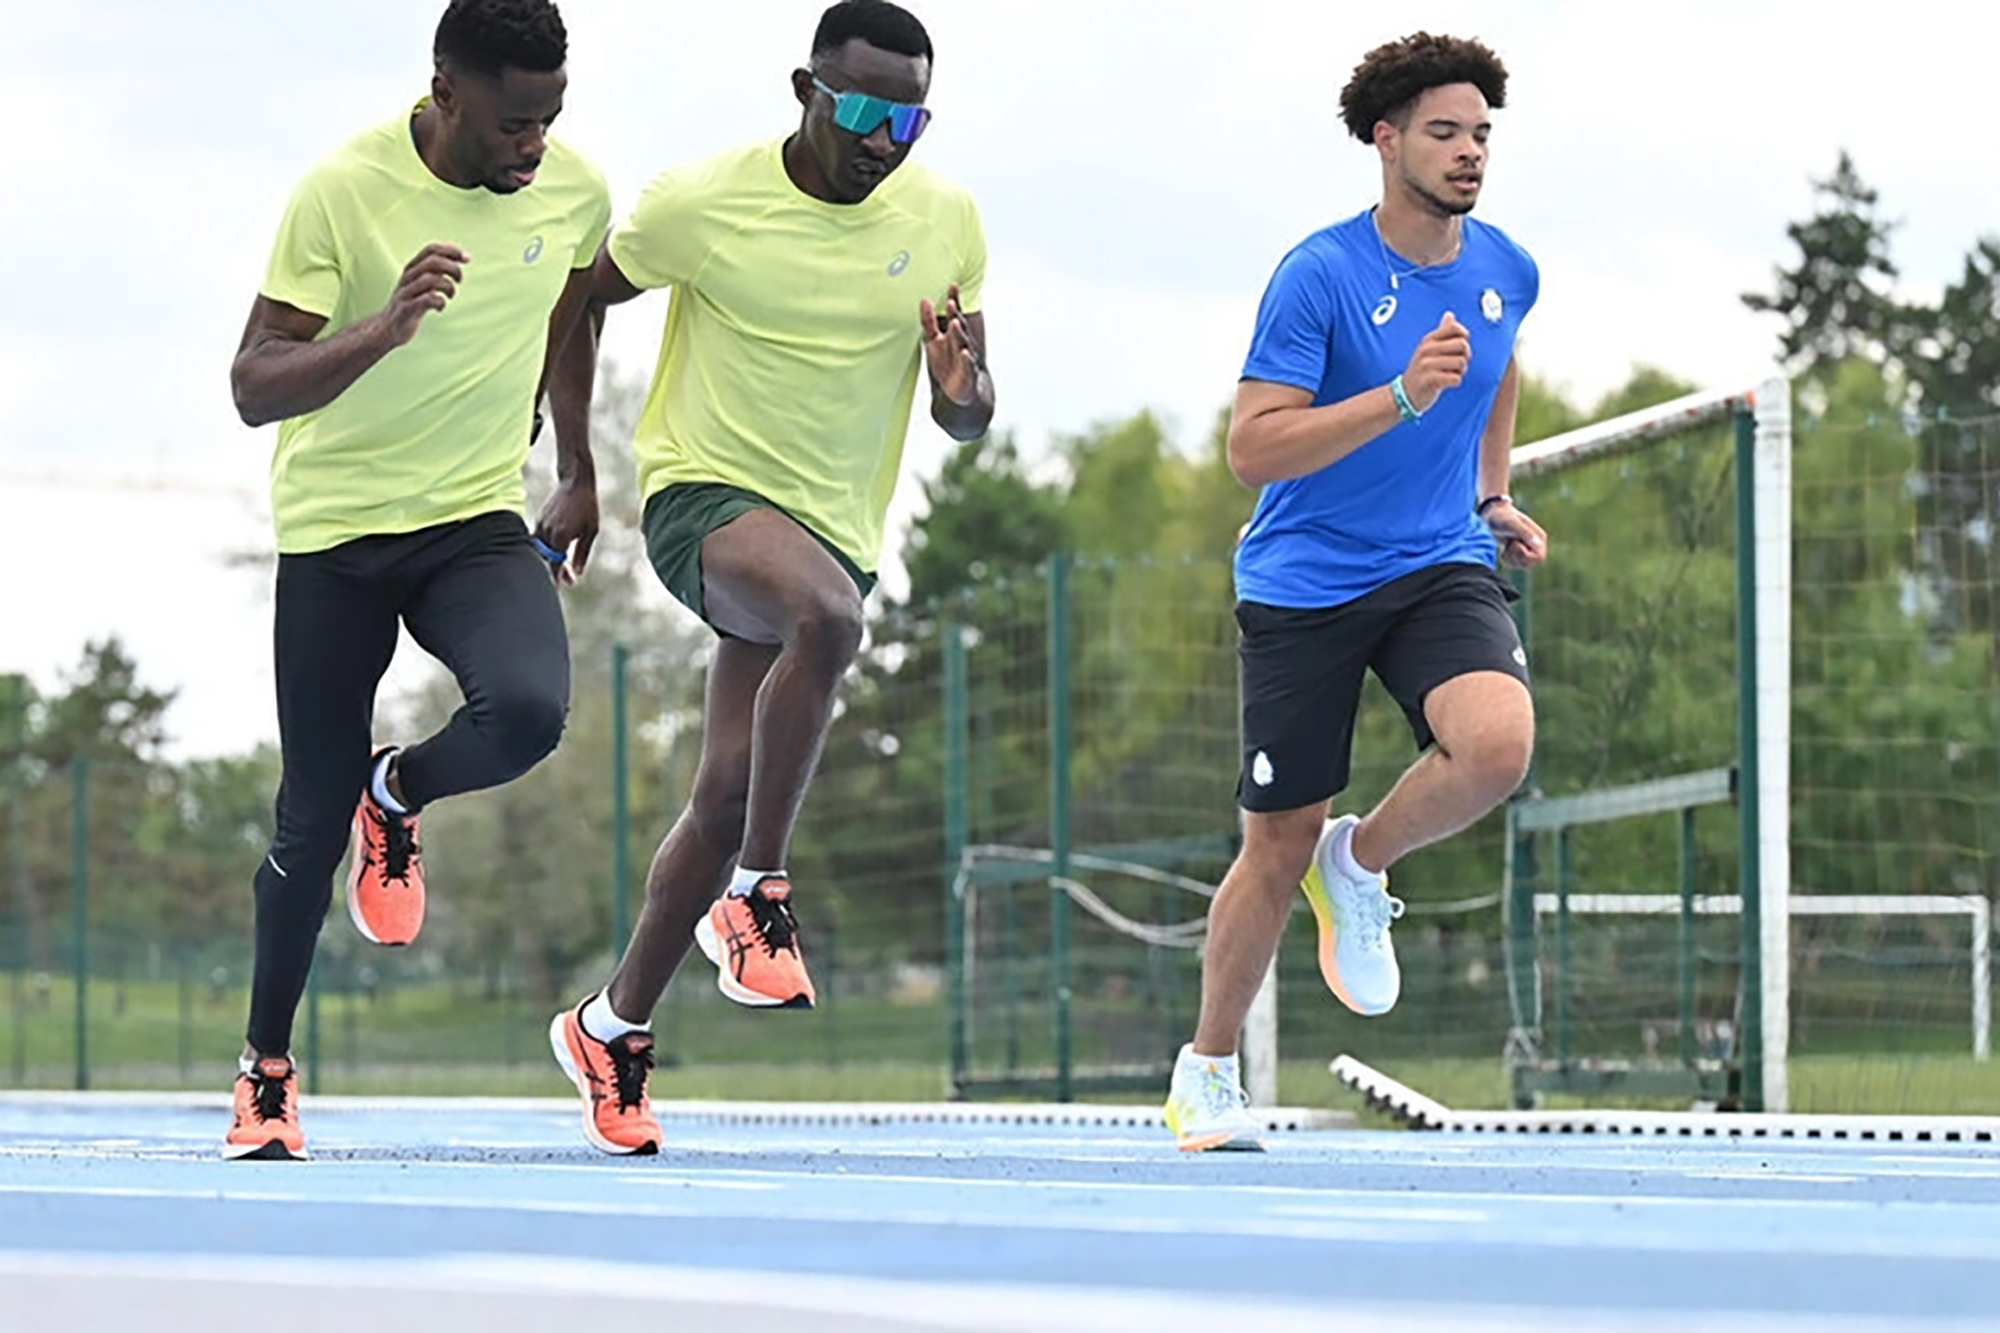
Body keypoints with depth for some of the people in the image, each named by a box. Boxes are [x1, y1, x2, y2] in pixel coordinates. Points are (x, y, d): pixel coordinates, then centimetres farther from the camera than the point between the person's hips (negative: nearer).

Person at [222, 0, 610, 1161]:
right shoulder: (344, 193, -18)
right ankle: (268, 1066, 23)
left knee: (529, 711, -28)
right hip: (334, 531, -2)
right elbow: (254, 388, -20)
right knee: (313, 821, 1)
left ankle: (399, 797, 8)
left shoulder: (575, 193, -5)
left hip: (482, 522, 2)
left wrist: (579, 475, 27)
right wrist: (384, 329, -36)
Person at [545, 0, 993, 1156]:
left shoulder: (946, 223, 0)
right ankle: (756, 894, -23)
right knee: (828, 615, -37)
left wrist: (962, 390, -19)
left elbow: (970, 423, 6)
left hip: (837, 527, 4)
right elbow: (577, 299, 6)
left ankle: (613, 1030, 21)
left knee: (727, 798, 2)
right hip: (706, 492, -4)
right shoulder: (705, 204, -11)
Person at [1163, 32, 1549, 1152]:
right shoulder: (1320, 276, -15)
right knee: (1277, 848, 3)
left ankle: (1362, 862, 3)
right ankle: (1206, 1073, 25)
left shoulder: (1506, 271, 2)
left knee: (1498, 744, -28)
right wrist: (1402, 397, -30)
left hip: (1444, 569, 3)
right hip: (1305, 585, -3)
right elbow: (1252, 449, -20)